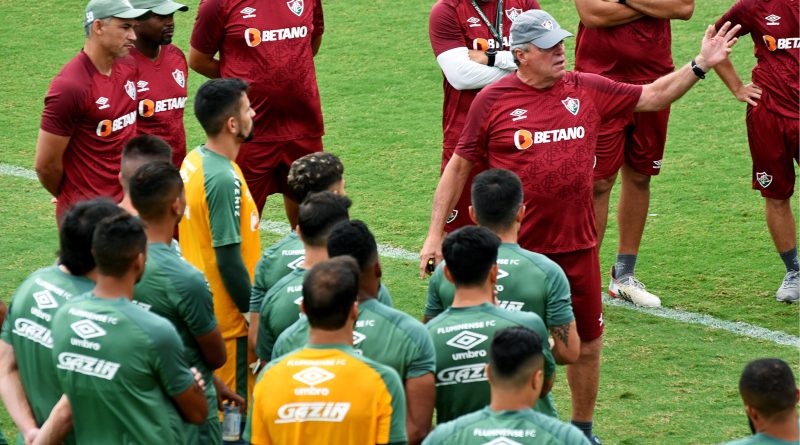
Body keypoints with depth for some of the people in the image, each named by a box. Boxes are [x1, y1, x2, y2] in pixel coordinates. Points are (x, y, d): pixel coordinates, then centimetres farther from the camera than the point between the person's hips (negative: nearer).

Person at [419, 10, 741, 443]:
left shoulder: (587, 90, 4)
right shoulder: (492, 100, -5)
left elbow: (653, 96, 14)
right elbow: (459, 166, 2)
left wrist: (700, 65, 1)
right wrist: (435, 233, 0)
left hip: (577, 246, 4)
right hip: (516, 249, -4)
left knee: (587, 342, 12)